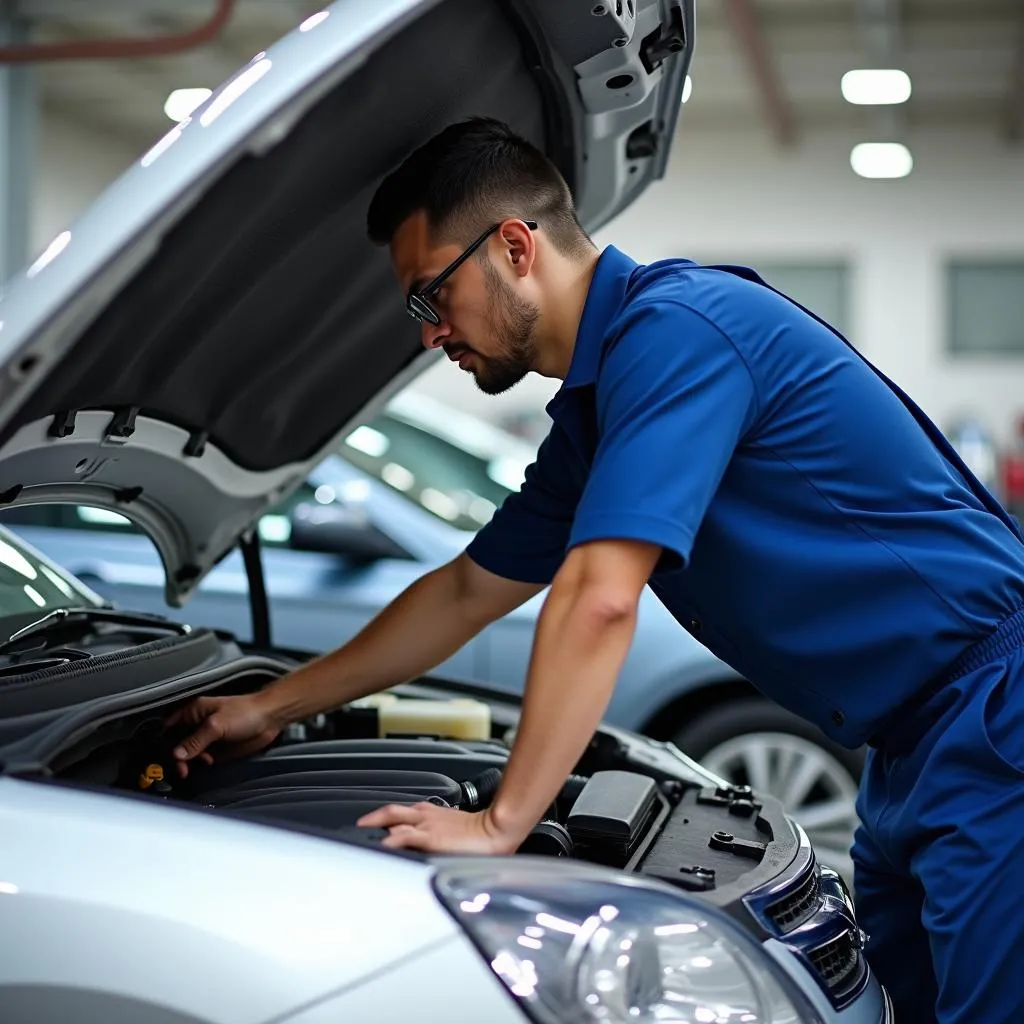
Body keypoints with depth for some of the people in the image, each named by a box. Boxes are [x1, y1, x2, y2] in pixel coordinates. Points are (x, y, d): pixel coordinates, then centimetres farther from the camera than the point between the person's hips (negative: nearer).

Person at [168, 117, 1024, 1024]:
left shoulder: (674, 328, -19)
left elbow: (598, 602, -25)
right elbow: (467, 592, 21)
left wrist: (501, 824, -20)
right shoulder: (590, 417, 12)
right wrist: (274, 709, 25)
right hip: (916, 746, 10)